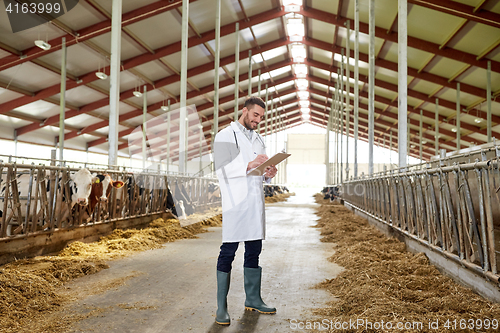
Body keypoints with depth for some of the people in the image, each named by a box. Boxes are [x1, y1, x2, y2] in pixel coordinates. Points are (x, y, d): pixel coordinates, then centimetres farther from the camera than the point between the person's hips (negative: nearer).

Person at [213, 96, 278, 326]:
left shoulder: (258, 139, 21)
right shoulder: (225, 136, 0)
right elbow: (222, 169, -11)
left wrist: (268, 174, 1)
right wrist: (249, 165, -24)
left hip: (255, 202, 7)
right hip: (235, 202, -7)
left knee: (254, 250, 10)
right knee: (228, 252, -5)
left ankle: (253, 299, 20)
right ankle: (222, 307, 0)